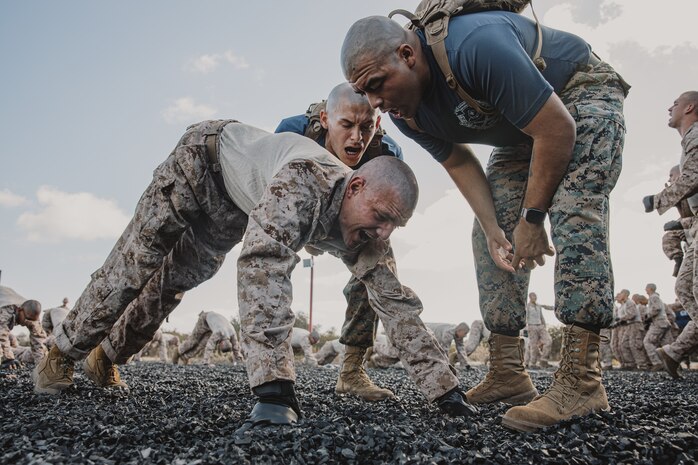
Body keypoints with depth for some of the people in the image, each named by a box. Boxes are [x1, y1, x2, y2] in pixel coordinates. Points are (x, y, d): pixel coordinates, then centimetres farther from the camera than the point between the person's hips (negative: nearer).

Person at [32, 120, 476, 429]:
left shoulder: (362, 231, -24)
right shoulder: (306, 179, -46)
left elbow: (395, 301, -21)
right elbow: (263, 266, -58)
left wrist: (445, 388, -24)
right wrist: (275, 391, -62)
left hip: (237, 210, 6)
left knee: (179, 280, 15)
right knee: (135, 265, 0)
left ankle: (106, 357, 39)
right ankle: (63, 353, 27)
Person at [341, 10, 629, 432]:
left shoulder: (475, 45, -38)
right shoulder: (405, 112, -14)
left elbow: (557, 129, -33)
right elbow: (459, 162, -3)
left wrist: (532, 218, -25)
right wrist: (492, 228, -15)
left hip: (582, 94, -7)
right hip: (521, 133, 7)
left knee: (573, 209, -30)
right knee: (490, 237, -3)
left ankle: (582, 379, -28)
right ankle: (508, 374, 1)